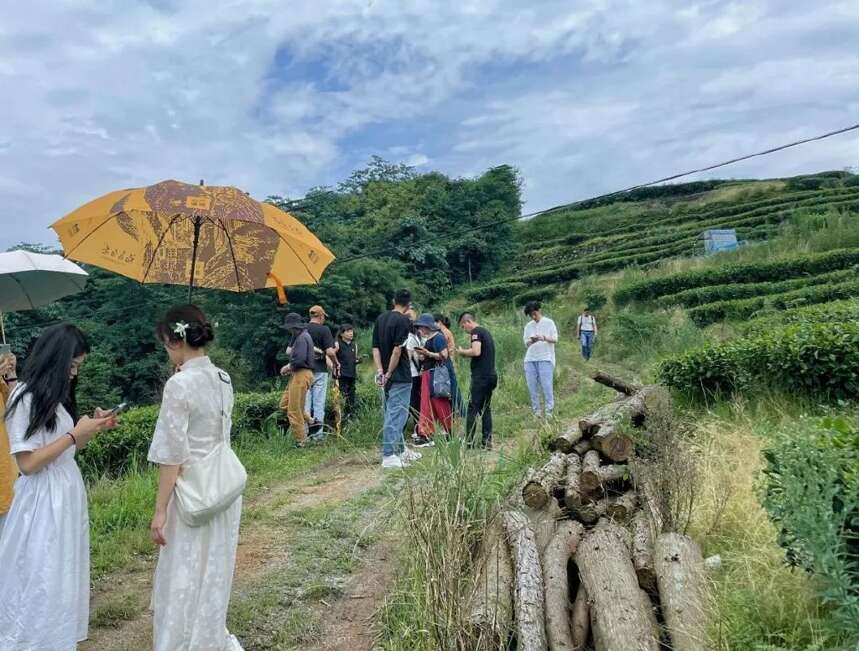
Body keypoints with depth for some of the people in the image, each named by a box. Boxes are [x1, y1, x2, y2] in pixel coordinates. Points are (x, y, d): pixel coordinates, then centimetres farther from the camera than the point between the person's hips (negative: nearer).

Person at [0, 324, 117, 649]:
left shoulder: (56, 395, 9)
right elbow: (28, 463, -20)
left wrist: (92, 429, 1)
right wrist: (75, 434, -19)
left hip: (68, 494, 9)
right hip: (43, 501, -9)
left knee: (63, 578, 18)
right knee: (42, 582, 4)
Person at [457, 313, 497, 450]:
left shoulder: (476, 332, -9)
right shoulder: (486, 331, 19)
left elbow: (476, 352, -23)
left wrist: (462, 352, -6)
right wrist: (467, 354, 15)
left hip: (481, 376, -9)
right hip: (491, 375, 9)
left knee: (473, 408, -5)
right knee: (486, 409, 11)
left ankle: (469, 441, -4)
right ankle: (487, 441, 11)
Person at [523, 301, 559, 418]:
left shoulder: (549, 323, 5)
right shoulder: (528, 326, 15)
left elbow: (555, 339, -1)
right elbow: (526, 343, 11)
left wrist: (544, 338, -20)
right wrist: (531, 341, -12)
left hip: (545, 358, -4)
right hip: (530, 359, 4)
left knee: (546, 385, -9)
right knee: (532, 386, 1)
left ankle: (549, 411, -3)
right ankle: (536, 411, 8)